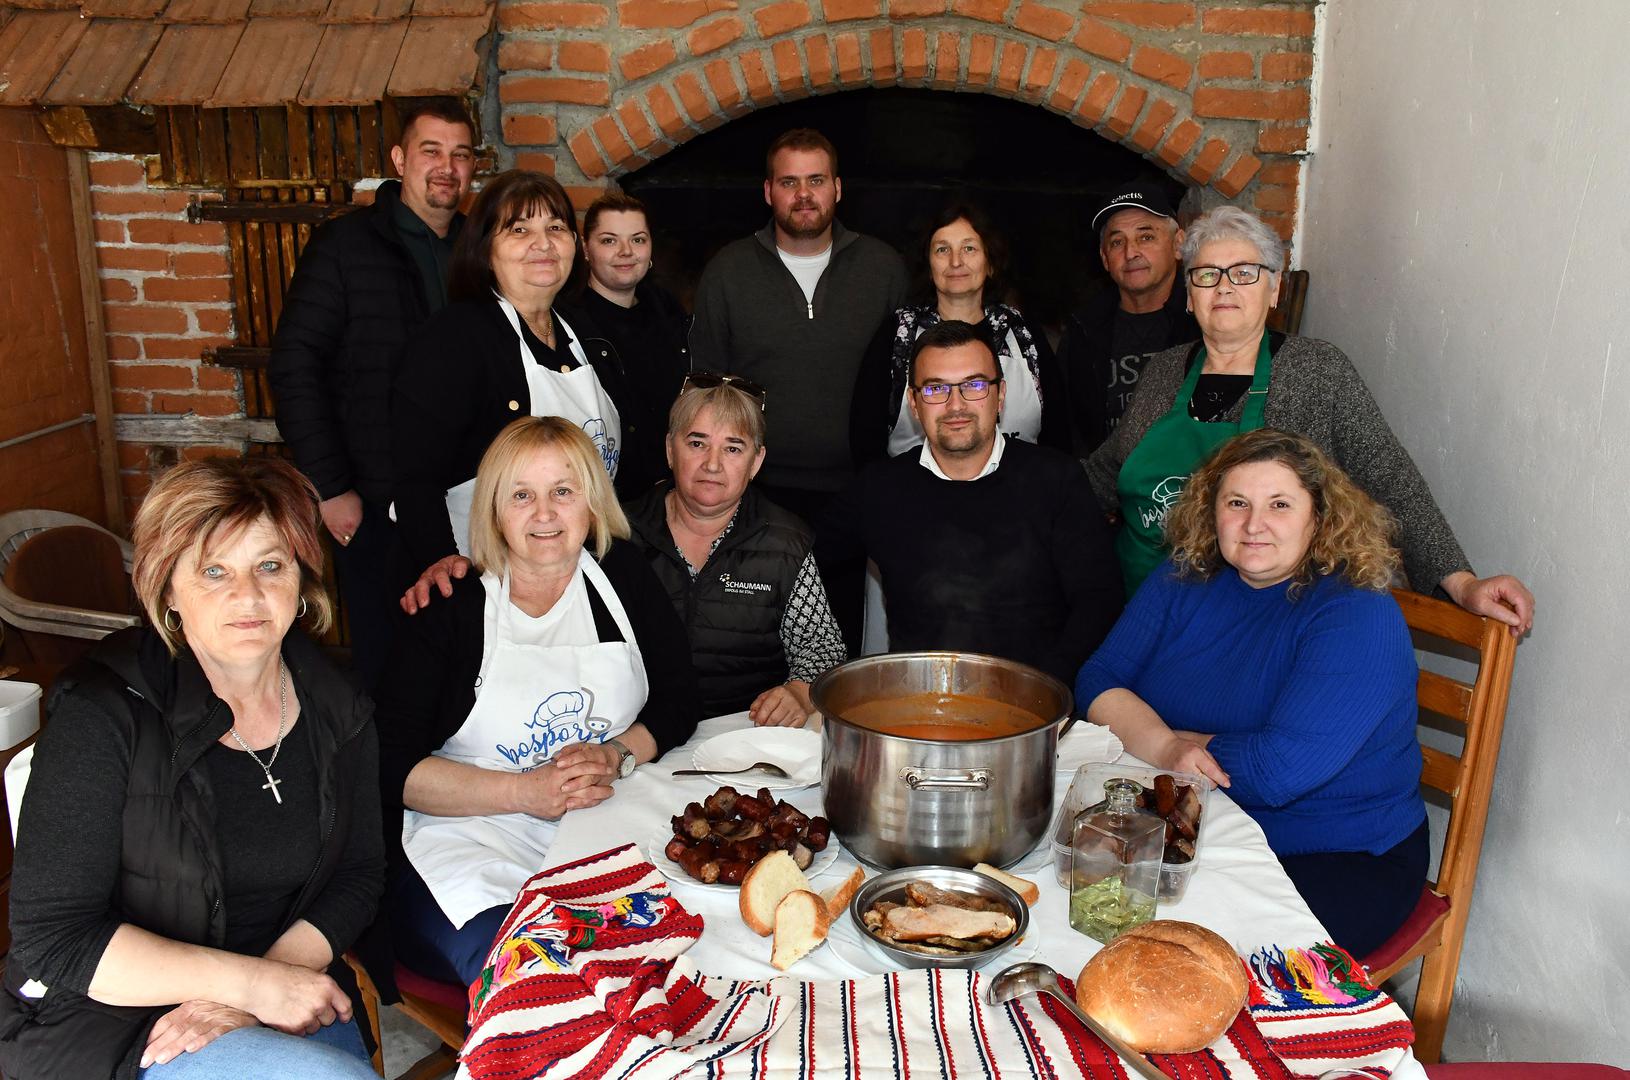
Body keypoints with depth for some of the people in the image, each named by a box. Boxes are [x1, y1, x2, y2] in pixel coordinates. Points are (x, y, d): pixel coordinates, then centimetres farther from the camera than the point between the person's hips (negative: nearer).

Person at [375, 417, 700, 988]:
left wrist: (618, 755, -10)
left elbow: (679, 700, 10)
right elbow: (393, 767, -5)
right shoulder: (449, 611, -1)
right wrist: (526, 792, -14)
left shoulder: (623, 574, 8)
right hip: (472, 846, -3)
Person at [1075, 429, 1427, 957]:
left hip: (1338, 860, -5)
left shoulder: (1360, 617, -17)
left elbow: (1280, 768, -26)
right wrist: (1164, 747, -21)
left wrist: (1191, 747, -10)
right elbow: (1099, 680, -2)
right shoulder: (1187, 578, 3)